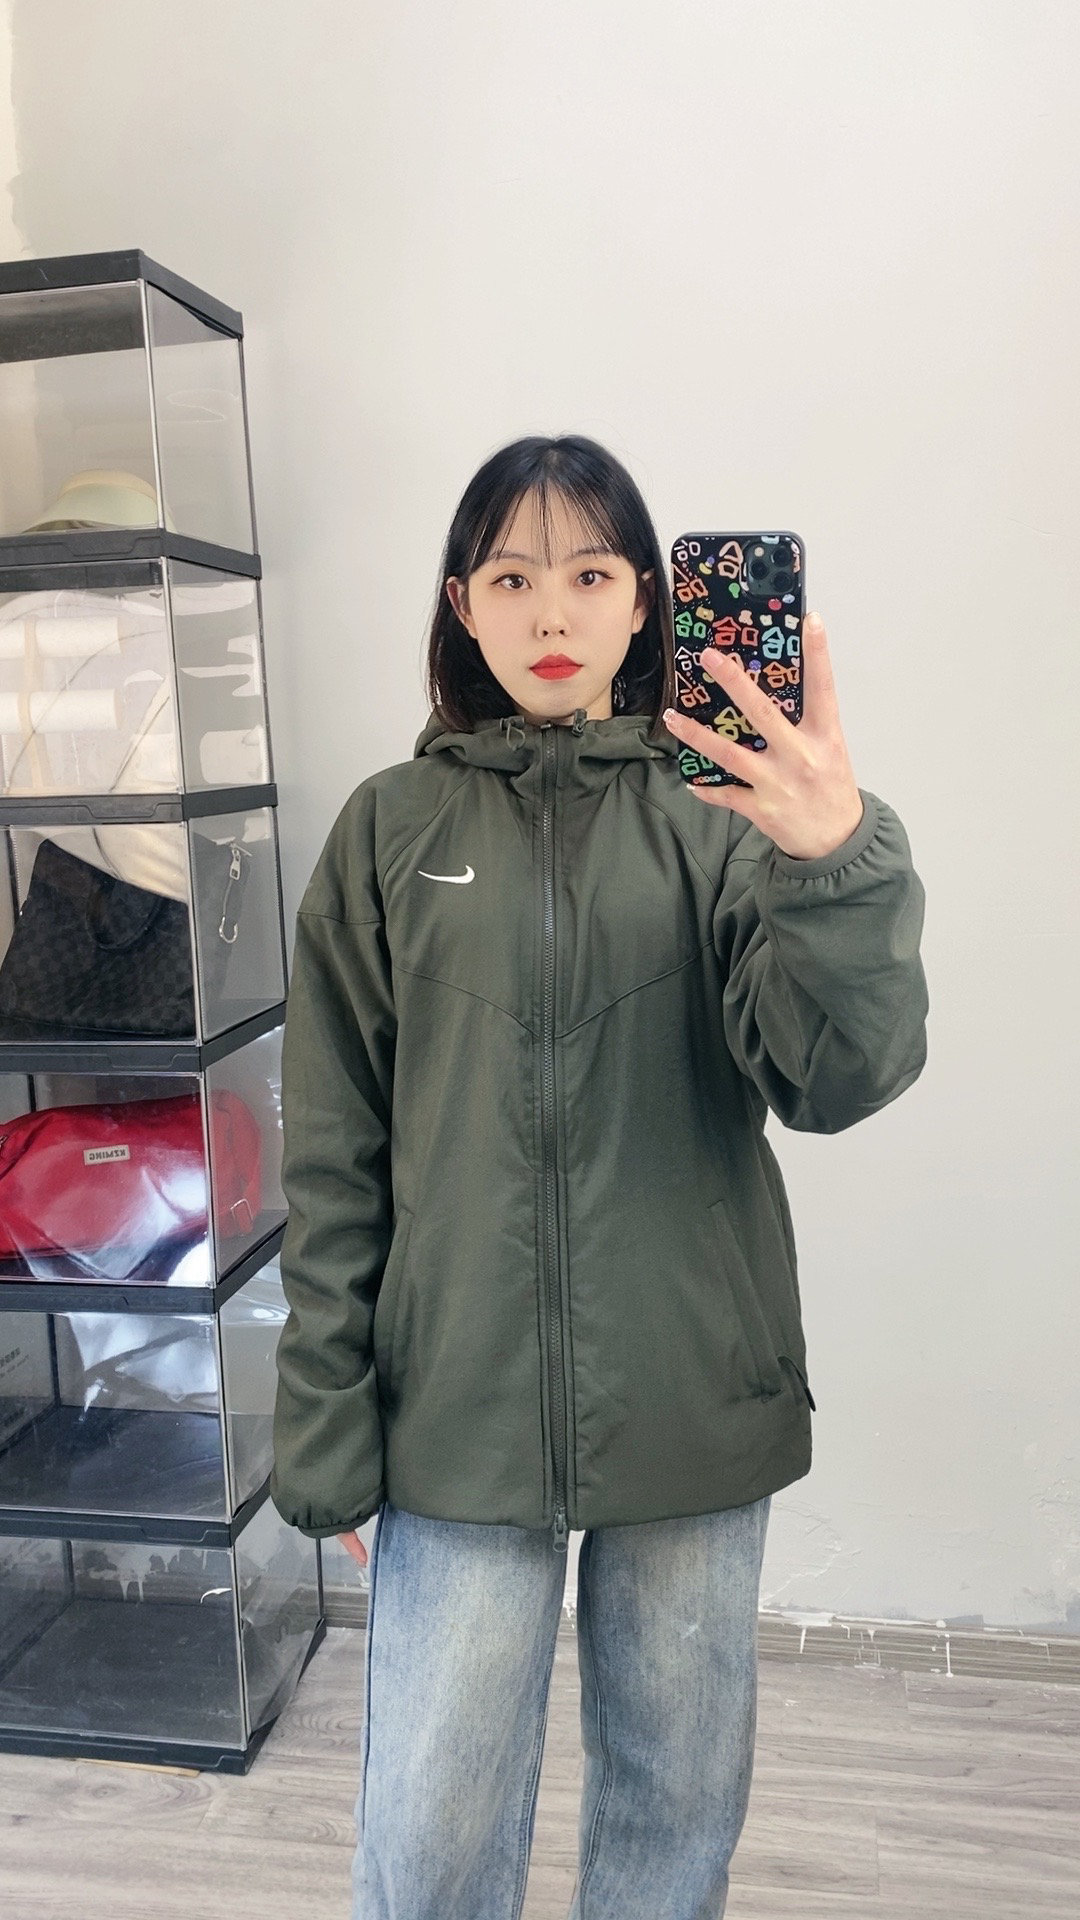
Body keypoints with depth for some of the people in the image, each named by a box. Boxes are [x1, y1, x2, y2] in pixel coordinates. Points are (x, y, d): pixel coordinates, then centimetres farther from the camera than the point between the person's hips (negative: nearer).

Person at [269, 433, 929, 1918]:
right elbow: (334, 1159, 2)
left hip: (694, 1408, 1)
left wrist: (839, 862, -32)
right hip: (457, 1410, 0)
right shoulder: (392, 829, 1)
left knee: (679, 1792, 19)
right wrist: (324, 1432, 0)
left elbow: (842, 1077, -14)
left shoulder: (717, 816, -1)